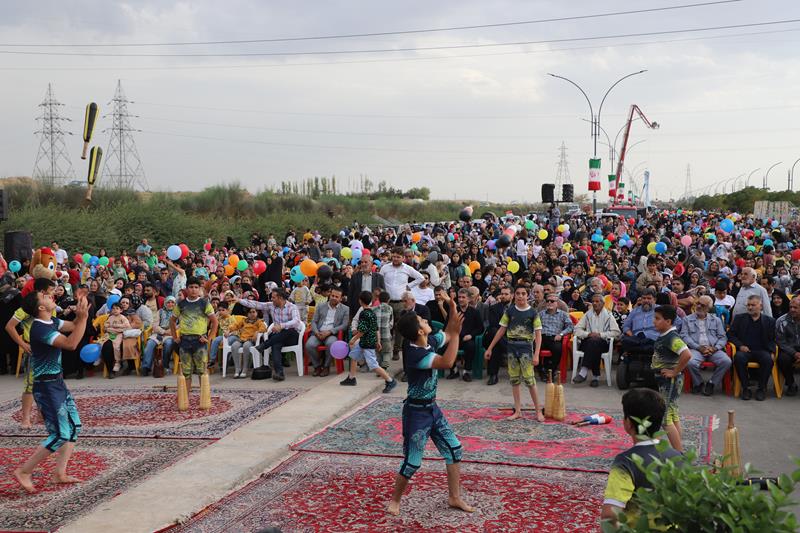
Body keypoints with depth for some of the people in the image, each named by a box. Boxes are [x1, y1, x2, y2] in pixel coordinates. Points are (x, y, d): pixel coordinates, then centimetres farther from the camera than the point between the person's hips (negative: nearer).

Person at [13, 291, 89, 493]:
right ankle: (24, 472, 4)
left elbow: (73, 327, 11)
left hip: (57, 383, 10)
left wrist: (82, 314, -8)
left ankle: (60, 474, 17)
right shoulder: (40, 328, -22)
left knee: (74, 426, 12)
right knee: (60, 435, -7)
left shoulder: (52, 322, 6)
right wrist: (82, 317, -30)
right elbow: (71, 344, -30)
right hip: (46, 387, -10)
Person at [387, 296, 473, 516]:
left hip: (432, 408, 9)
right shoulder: (414, 353, -27)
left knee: (454, 449, 11)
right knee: (413, 462, 0)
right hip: (417, 412, -9)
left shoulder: (430, 341, -2)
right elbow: (447, 362, -37)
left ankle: (454, 498, 23)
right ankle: (395, 500, 22)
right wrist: (455, 333, -35)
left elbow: (448, 334, 13)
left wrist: (452, 308, -3)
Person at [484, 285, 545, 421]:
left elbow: (538, 335, -6)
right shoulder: (509, 311, 4)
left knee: (529, 379, -8)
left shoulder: (533, 313, -4)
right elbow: (501, 330, 7)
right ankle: (518, 411, 15)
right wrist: (490, 348, 5)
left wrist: (536, 354, -15)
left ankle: (538, 411, 2)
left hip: (526, 346, -3)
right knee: (514, 379, 7)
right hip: (511, 346, 3)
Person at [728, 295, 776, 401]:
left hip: (761, 350, 0)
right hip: (744, 350, 0)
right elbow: (731, 334, 10)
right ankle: (745, 388, -22)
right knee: (739, 357, -34)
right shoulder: (739, 318, 15)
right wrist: (740, 345, -7)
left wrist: (771, 351, -9)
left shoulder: (769, 321, 15)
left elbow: (773, 339, 11)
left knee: (768, 359, -33)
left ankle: (761, 388, -16)